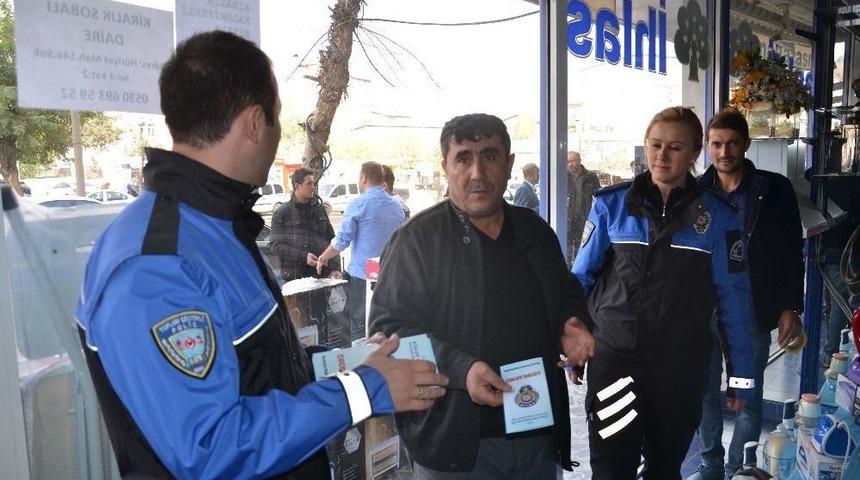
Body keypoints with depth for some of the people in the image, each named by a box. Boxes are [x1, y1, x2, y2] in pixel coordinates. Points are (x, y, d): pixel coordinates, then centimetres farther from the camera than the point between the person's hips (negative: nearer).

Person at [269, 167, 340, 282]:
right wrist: (303, 257, -16)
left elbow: (331, 240, 15)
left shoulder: (319, 209, 13)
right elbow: (275, 245, -6)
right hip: (293, 276, -3)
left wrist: (336, 268, 5)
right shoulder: (281, 213, 2)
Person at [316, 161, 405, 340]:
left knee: (360, 327, 3)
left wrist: (322, 259, 5)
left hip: (362, 275, -5)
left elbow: (342, 240, -9)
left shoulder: (358, 204, -8)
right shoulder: (397, 206, 9)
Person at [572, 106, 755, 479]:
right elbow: (581, 278, 0)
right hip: (613, 359, -1)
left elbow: (732, 298, 0)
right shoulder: (611, 204, -3)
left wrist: (740, 373, 1)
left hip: (681, 368, 1)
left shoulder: (716, 216, -2)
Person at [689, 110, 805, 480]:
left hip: (753, 311, -1)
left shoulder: (774, 189, -2)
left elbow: (792, 253, 1)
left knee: (748, 397, 6)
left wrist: (790, 308, -4)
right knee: (706, 391, 11)